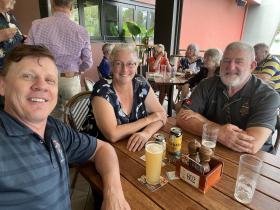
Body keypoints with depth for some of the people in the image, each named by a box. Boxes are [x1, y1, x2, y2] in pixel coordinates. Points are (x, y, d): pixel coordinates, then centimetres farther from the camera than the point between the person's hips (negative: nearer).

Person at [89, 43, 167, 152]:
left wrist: (146, 133, -24)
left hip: (137, 147, 4)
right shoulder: (102, 90, -18)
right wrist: (148, 119, -17)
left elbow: (161, 114, -4)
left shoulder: (140, 83, -5)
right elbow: (112, 135, -26)